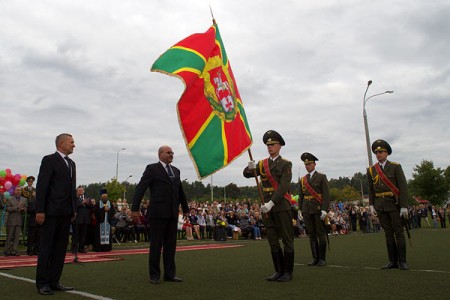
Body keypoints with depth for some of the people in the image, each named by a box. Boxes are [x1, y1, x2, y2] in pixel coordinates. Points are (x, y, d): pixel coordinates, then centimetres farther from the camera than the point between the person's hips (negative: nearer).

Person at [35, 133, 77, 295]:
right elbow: (41, 186, -10)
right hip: (52, 211, -7)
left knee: (61, 248, 8)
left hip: (66, 212, 7)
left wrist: (74, 209, 12)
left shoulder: (72, 163, 17)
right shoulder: (49, 160, -4)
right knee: (47, 247, 0)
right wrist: (40, 210, -15)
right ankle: (42, 283, 7)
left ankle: (54, 281, 15)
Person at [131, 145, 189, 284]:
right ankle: (154, 275, 12)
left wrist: (185, 208, 27)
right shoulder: (152, 168, -1)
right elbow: (140, 188, -6)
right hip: (158, 213, -5)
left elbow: (180, 191, 24)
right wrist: (135, 208, -13)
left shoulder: (176, 171, 16)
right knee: (156, 245, 2)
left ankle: (169, 274, 17)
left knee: (170, 245, 9)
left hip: (172, 214, 6)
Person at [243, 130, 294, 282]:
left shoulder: (286, 164, -3)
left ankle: (288, 272, 10)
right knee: (273, 240, 9)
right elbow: (246, 174, 3)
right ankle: (279, 270, 19)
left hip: (282, 207, -5)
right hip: (267, 207, 5)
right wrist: (250, 168, -20)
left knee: (287, 239, 3)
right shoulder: (262, 164, 12)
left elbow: (283, 187, -14)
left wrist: (271, 203, -24)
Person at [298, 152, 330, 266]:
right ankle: (315, 258, 13)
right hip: (307, 210, 4)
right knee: (311, 235, 6)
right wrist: (300, 209, 5)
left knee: (321, 234, 0)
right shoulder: (302, 180, 13)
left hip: (318, 209, -4)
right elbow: (300, 196, 14)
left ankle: (322, 258, 7)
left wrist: (324, 210, -13)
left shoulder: (321, 177, 1)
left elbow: (326, 195, -5)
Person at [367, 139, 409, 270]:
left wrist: (404, 206, -11)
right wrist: (371, 205, 3)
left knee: (398, 232, -1)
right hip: (380, 205, 3)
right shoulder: (371, 170, 7)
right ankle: (393, 261, 11)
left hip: (394, 204, -3)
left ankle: (402, 261, 5)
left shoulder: (395, 167, -2)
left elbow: (403, 187, -5)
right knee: (388, 233, 7)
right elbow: (371, 189, 11)